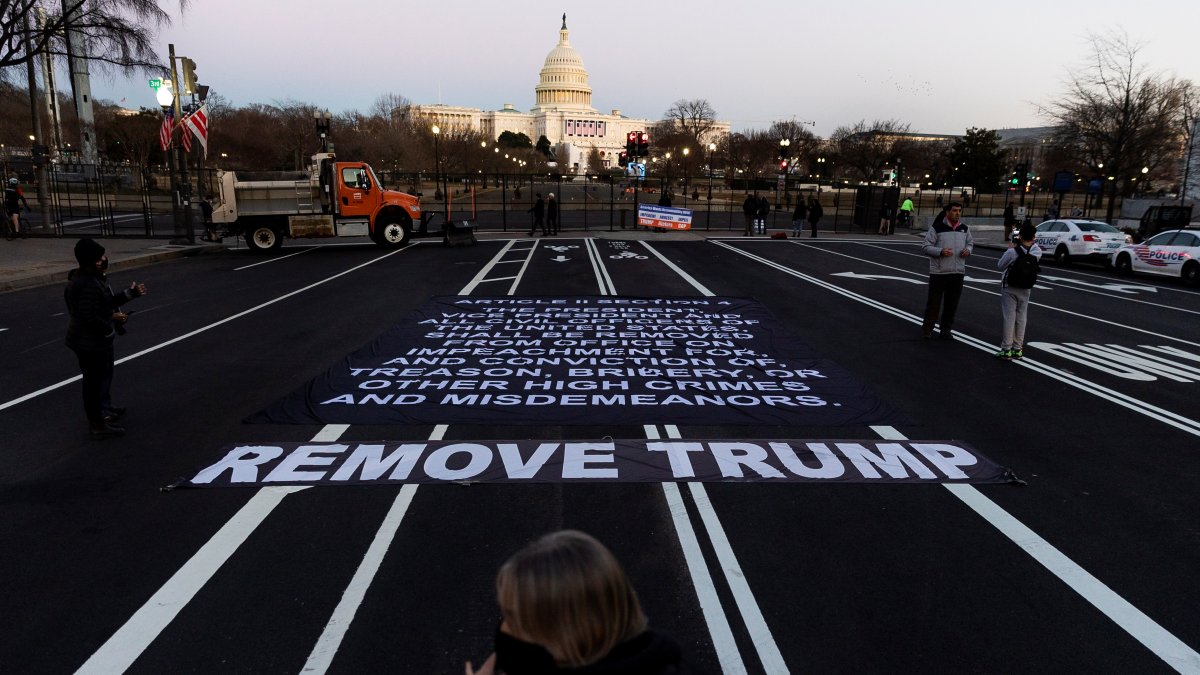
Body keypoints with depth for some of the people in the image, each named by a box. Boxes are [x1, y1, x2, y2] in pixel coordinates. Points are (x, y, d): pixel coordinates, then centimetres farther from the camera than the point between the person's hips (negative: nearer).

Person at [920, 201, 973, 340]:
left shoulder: (964, 228, 9)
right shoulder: (937, 227, -7)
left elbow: (970, 243, 24)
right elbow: (925, 246, -8)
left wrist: (968, 250, 1)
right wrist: (940, 251, -21)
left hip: (958, 272, 5)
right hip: (939, 271, -5)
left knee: (952, 303, 10)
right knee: (933, 302, 2)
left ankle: (946, 330, 22)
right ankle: (927, 328, 15)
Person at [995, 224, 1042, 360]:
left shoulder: (1012, 252, -19)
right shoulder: (1037, 252, -7)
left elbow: (1000, 266, -7)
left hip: (1009, 288, -4)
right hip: (1025, 289, 4)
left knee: (1009, 317, -1)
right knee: (1021, 318, 11)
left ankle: (1006, 350, -2)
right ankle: (1018, 349, 16)